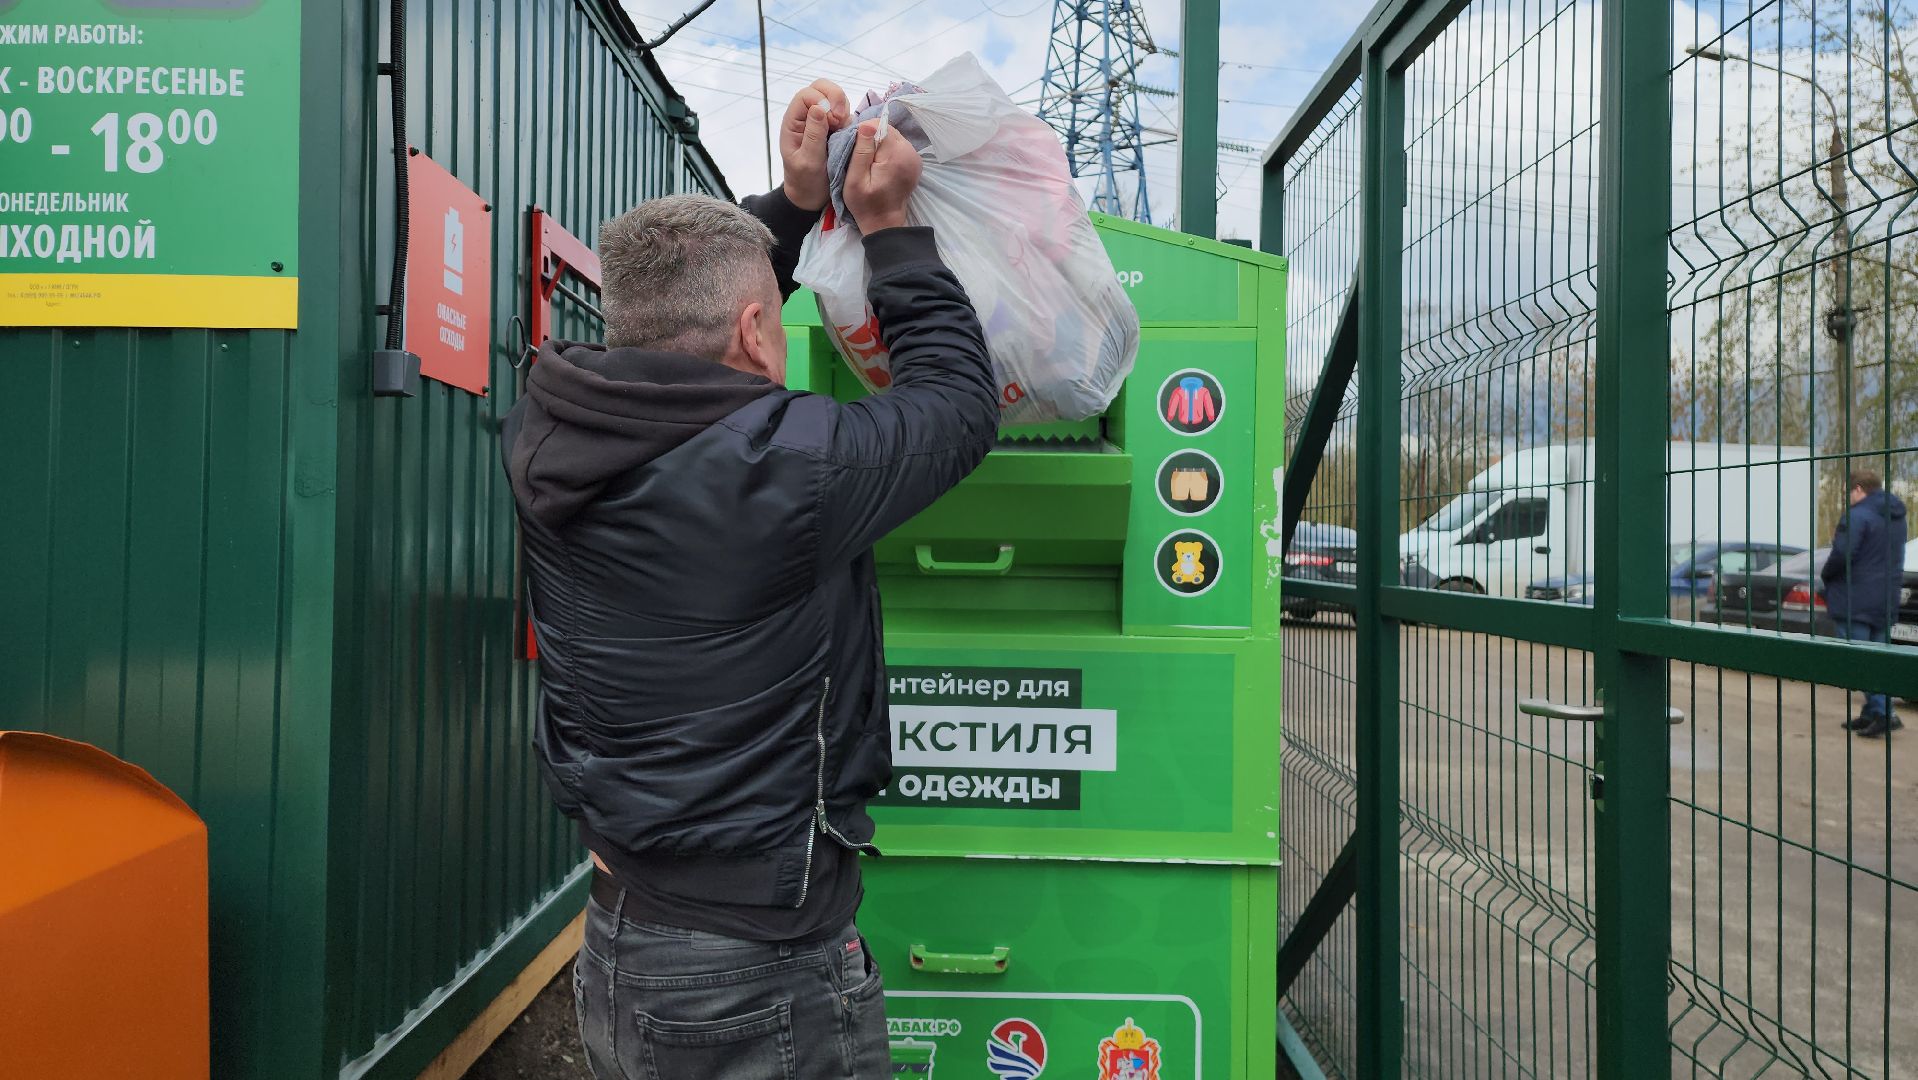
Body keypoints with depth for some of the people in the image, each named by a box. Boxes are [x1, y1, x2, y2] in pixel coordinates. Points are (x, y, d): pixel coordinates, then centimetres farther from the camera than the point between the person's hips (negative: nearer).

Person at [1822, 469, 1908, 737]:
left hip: (1856, 602, -9)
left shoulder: (1857, 515, -17)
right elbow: (1894, 557, 20)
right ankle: (1872, 714, 18)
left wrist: (1825, 574, -5)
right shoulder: (1896, 516, 13)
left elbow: (1842, 555, -23)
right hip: (1886, 602, 9)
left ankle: (1883, 713, -14)